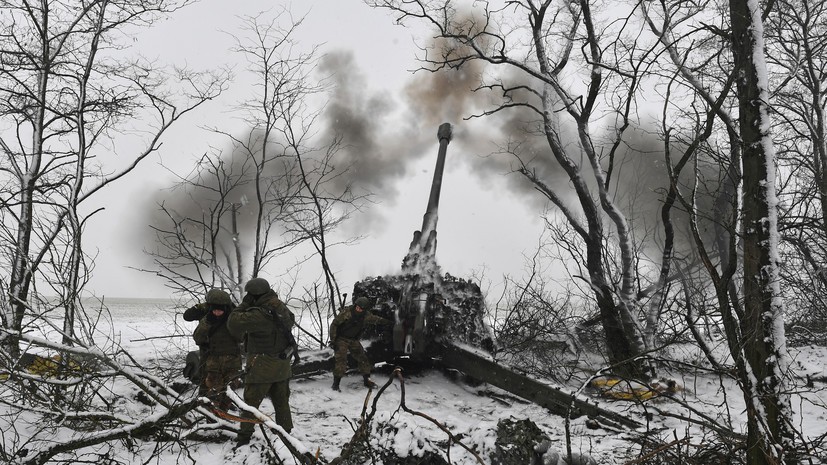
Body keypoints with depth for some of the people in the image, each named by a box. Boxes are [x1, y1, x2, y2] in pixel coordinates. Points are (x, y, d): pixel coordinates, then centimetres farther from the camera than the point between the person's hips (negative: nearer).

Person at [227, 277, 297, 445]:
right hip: (283, 364, 7)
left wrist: (244, 304, -13)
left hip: (262, 366, -7)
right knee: (281, 401, 17)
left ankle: (244, 436, 12)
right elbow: (291, 321, 20)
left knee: (250, 402, 6)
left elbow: (233, 323, -24)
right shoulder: (282, 308, -1)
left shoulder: (260, 314, -25)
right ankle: (285, 432, 25)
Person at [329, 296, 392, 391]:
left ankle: (367, 380, 17)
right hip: (341, 339, -5)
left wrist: (389, 322, 17)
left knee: (363, 358, 3)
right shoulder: (346, 312, -22)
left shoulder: (366, 316, -7)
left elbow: (376, 319, 13)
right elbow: (334, 324, -15)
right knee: (341, 359, -17)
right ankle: (336, 383, -11)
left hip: (354, 340, 5)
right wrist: (333, 339, -16)